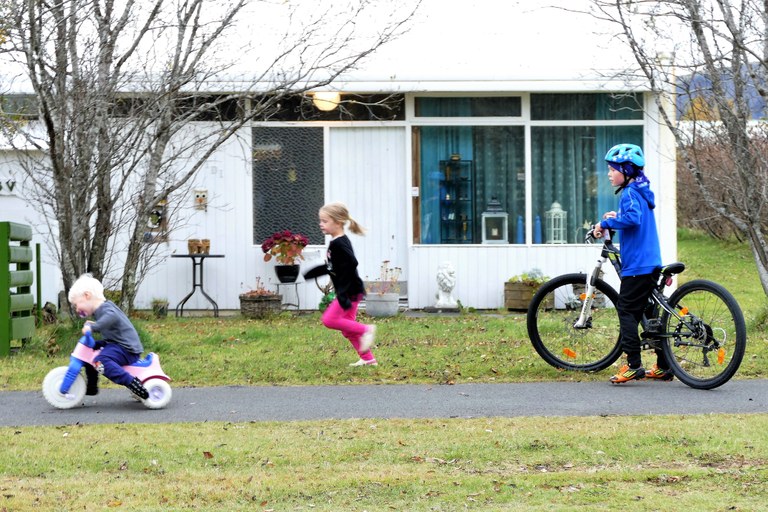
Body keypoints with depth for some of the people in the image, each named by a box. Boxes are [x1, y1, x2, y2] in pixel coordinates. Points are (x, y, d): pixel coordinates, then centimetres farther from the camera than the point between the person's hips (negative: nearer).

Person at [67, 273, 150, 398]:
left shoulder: (105, 307, -14)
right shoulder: (99, 310, 18)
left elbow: (112, 317, -39)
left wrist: (93, 327, -41)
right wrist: (91, 324, 25)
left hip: (127, 349, -11)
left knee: (100, 361, -33)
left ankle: (132, 383, -39)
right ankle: (91, 387, 31)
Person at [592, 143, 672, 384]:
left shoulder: (630, 193, -13)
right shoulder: (642, 192, 17)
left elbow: (633, 218, -30)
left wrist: (606, 223, -21)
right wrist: (617, 217, 18)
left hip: (636, 265, -10)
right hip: (651, 263, 10)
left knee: (626, 310, -6)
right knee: (647, 311, 13)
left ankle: (633, 365, -12)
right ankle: (663, 366, 14)